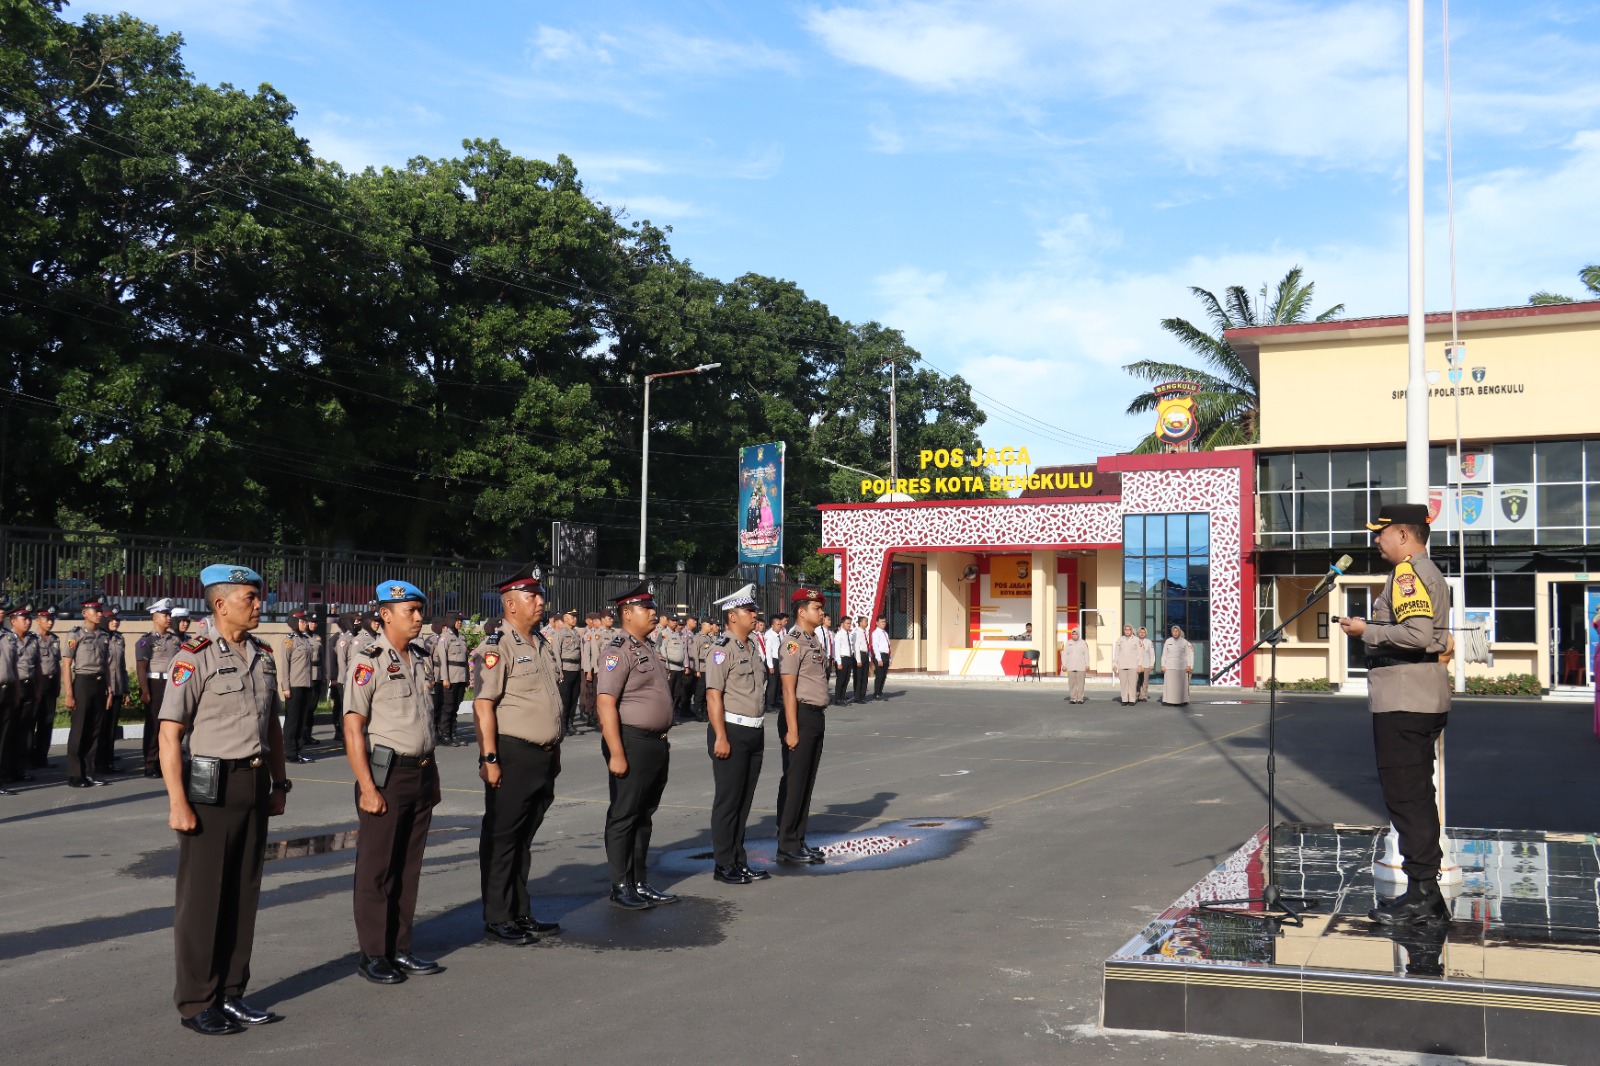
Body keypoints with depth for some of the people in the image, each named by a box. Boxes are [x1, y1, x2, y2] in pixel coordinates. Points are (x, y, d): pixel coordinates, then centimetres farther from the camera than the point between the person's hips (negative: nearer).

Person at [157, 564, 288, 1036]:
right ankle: (196, 1004, 12)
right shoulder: (194, 657, -11)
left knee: (243, 895, 11)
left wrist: (279, 783, 16)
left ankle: (231, 994, 22)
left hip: (254, 787, 7)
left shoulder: (263, 655, 11)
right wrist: (178, 803, -18)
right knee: (202, 900, 2)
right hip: (210, 789, -7)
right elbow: (169, 734, -14)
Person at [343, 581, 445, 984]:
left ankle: (400, 949, 21)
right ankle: (373, 954, 10)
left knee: (408, 868, 12)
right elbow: (353, 727, -13)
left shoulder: (423, 660, 12)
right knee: (376, 869, 1)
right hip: (386, 773, -7)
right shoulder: (369, 663, -10)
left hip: (422, 773, 7)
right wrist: (367, 787, -18)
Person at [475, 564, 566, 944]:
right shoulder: (497, 646, -12)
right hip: (512, 756, -8)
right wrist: (489, 758, -20)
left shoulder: (543, 644, 14)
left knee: (524, 839, 16)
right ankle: (497, 919, 10)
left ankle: (521, 913, 24)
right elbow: (483, 705, -16)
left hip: (544, 756, 8)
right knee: (501, 839, 2)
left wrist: (555, 752, 20)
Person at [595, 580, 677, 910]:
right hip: (633, 743, -9)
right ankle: (621, 887, 9)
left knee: (644, 816, 15)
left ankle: (640, 884, 23)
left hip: (657, 744, 9)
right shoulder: (618, 650, -13)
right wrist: (616, 753, -23)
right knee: (624, 817, 1)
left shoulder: (648, 650, 16)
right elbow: (606, 702, -20)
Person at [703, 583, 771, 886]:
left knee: (745, 800, 13)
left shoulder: (752, 647, 14)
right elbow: (713, 695, -17)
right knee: (728, 801, -1)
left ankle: (739, 860, 21)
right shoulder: (722, 648, -12)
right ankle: (724, 865, 6)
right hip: (732, 731, -8)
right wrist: (720, 737, -21)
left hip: (754, 733, 8)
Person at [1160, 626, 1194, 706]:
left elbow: (1188, 655, 4)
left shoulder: (1184, 642, 4)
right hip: (1169, 667, 1)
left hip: (1181, 666, -1)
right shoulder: (1168, 641, 8)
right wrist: (1163, 665, 3)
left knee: (1181, 684, -3)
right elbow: (1164, 654, 9)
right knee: (1170, 684, -3)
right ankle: (1170, 701, -1)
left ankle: (1181, 701, 1)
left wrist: (1189, 666, -2)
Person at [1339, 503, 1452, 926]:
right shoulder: (1429, 573, 21)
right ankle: (1427, 897, 18)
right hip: (1422, 699, 11)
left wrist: (1366, 631, -15)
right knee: (1417, 795, 13)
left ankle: (1421, 893, -5)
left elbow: (1416, 634, -25)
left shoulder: (1407, 574, -13)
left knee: (1405, 796, -7)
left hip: (1402, 701, -11)